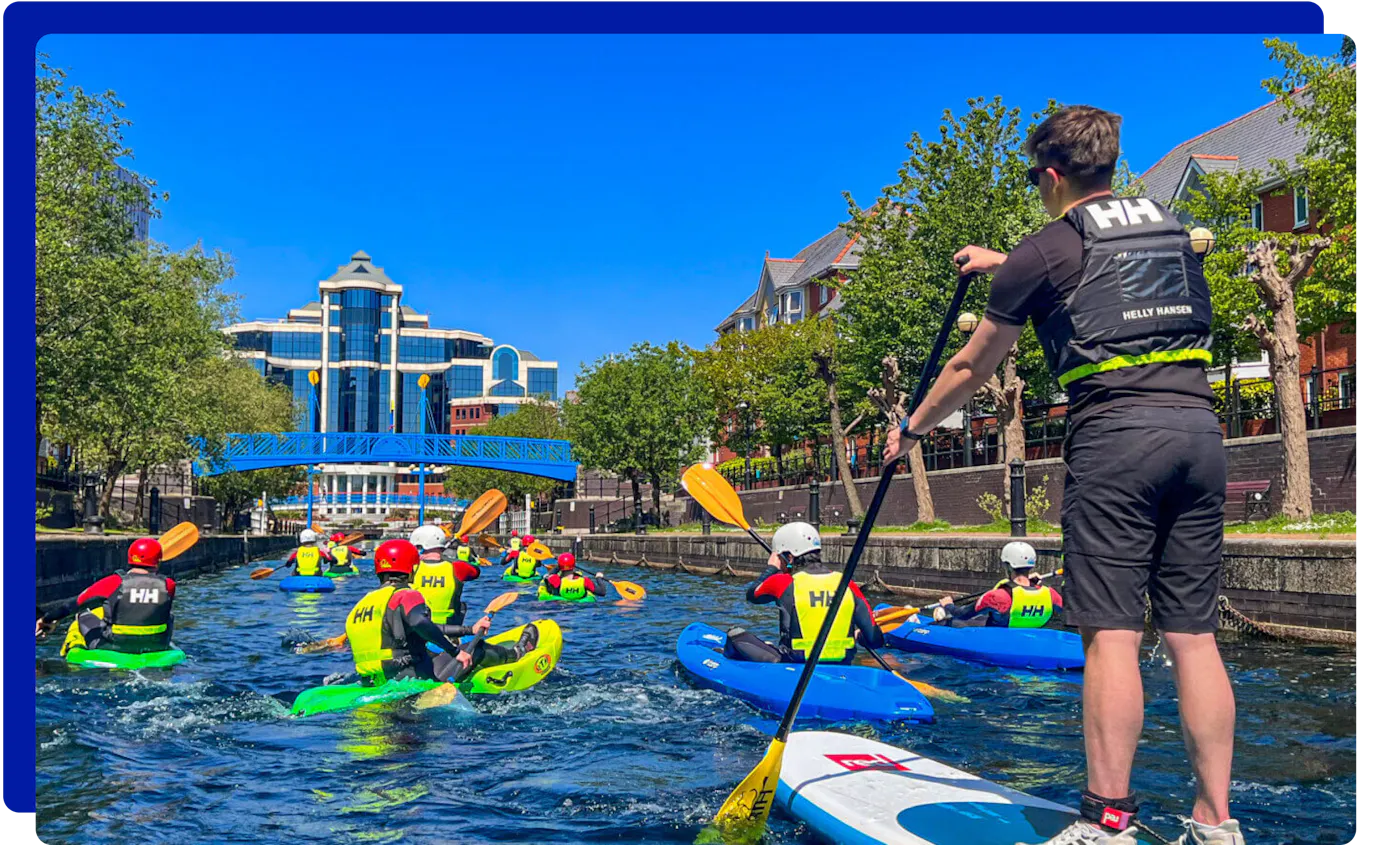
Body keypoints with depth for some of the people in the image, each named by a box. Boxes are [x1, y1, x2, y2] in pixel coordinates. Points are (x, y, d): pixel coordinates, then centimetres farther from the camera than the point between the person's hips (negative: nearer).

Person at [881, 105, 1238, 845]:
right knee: (1193, 634, 7)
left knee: (1112, 634, -6)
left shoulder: (1047, 249, 3)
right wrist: (1007, 264, 49)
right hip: (1199, 430, 6)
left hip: (1115, 434, -6)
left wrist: (911, 430, 25)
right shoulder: (1170, 228, 20)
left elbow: (970, 369, 11)